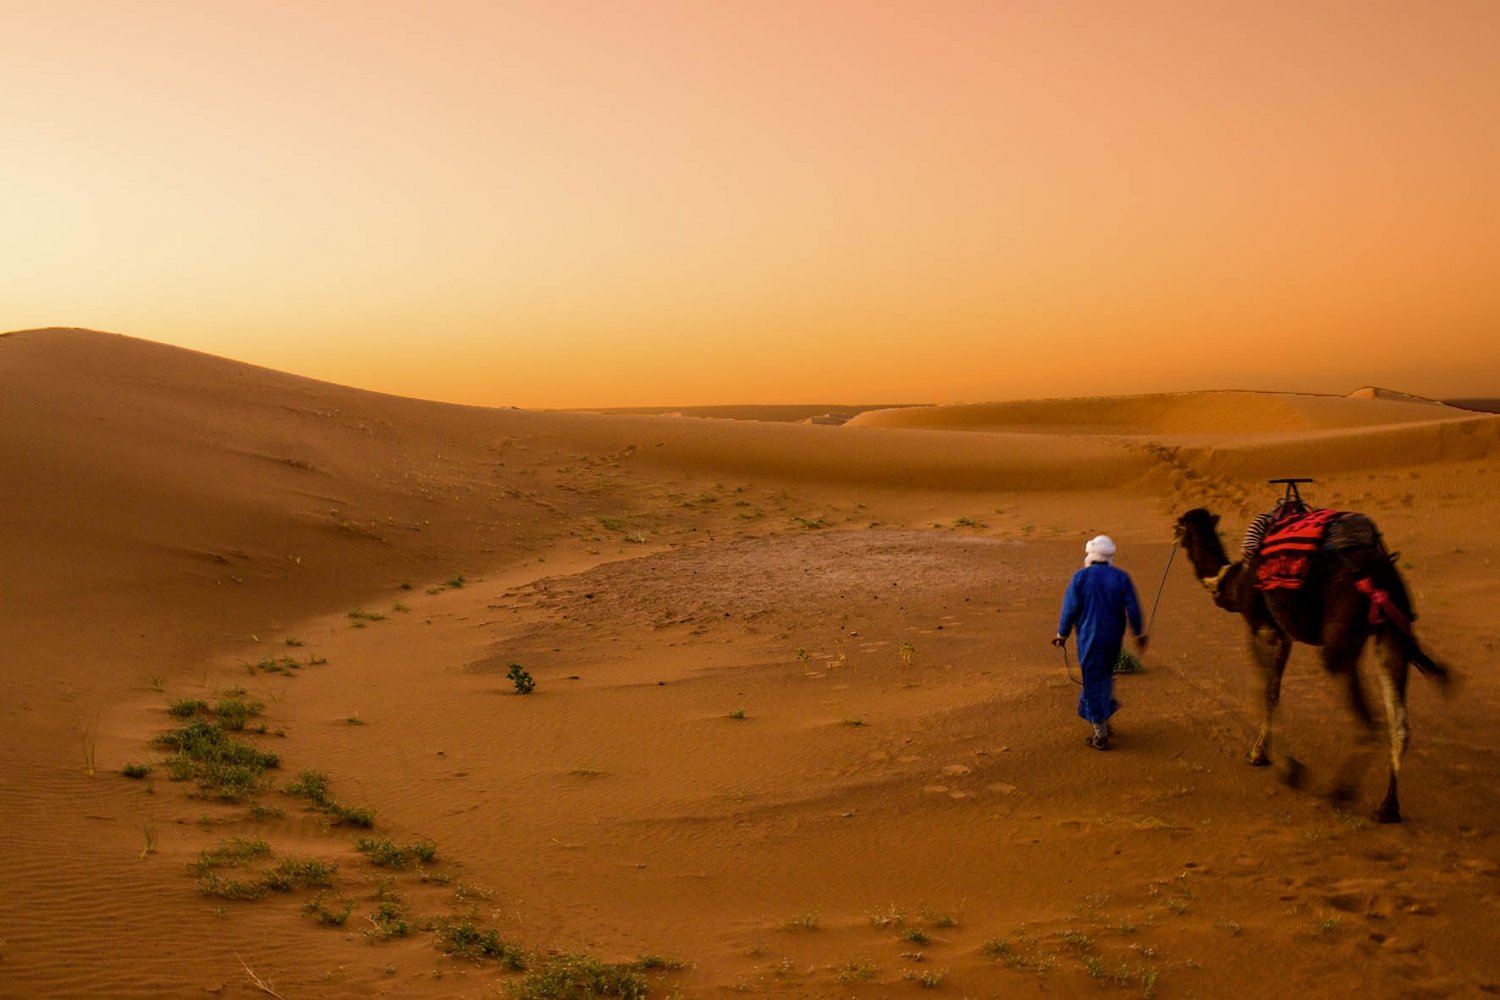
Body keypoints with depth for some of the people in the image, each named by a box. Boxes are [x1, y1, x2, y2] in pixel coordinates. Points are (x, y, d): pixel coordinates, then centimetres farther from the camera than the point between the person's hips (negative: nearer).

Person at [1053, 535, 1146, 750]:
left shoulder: (1080, 577, -9)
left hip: (1089, 638, -4)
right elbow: (1133, 609, -1)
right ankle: (1103, 719, 34)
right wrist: (1139, 634, 12)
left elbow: (1070, 609, -9)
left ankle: (1101, 736, 5)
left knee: (1093, 683, 2)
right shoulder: (1121, 577, -1)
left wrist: (1062, 635, 3)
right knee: (1105, 677, 24)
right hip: (1114, 638, 4)